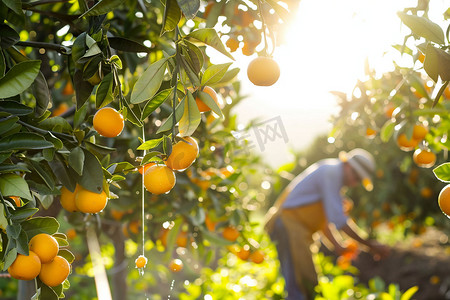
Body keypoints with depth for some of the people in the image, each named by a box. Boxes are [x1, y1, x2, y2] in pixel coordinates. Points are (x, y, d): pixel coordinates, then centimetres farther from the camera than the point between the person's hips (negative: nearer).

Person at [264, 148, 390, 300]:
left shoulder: (333, 174, 17)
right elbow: (338, 219, -20)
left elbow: (324, 218, 22)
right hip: (288, 222, -11)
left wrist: (337, 244, 10)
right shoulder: (331, 171, -14)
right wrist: (370, 244, -15)